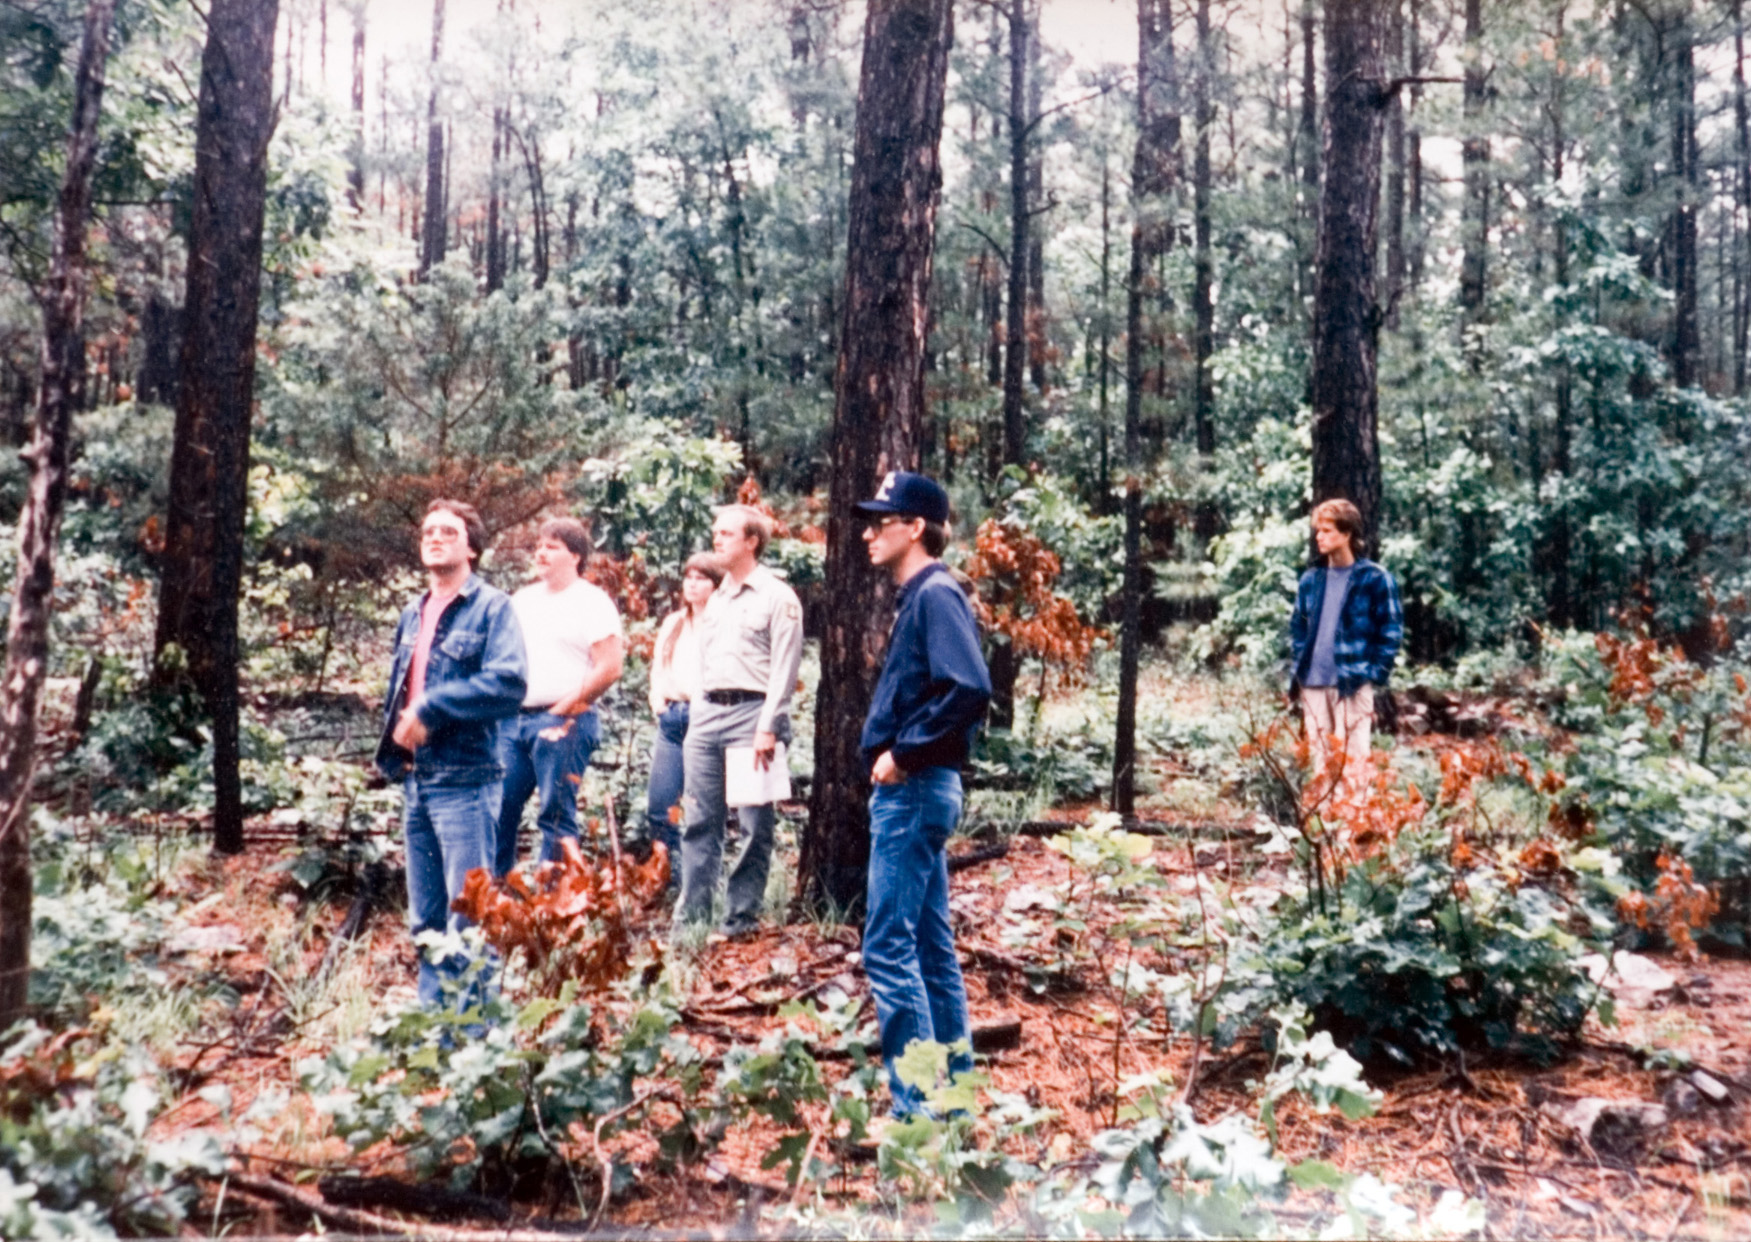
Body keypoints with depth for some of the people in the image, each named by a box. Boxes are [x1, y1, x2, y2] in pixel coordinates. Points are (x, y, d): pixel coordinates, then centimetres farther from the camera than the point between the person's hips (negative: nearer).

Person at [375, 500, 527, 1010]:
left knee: (467, 916, -4)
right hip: (416, 778, 7)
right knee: (426, 918, 15)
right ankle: (431, 1014, 27)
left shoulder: (491, 607, -6)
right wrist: (394, 745, 5)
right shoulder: (413, 614, 16)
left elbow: (509, 683, -20)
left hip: (465, 780, -7)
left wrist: (431, 708, -19)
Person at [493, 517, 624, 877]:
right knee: (498, 810, 6)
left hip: (562, 723, -7)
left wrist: (564, 710, -10)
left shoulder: (592, 602, -3)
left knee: (556, 815, -4)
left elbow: (610, 668, -12)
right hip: (513, 720, 7)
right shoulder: (523, 600, 18)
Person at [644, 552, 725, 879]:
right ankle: (676, 879, 14)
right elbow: (658, 667, 21)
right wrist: (659, 702, 7)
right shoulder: (672, 624, 20)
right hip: (671, 717, 6)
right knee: (658, 807, 2)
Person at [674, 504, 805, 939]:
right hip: (708, 713, 7)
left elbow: (784, 669, -10)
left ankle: (742, 917, 6)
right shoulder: (716, 599, 19)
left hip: (751, 712, -7)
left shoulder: (777, 597, -3)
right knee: (699, 821, 6)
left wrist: (768, 727, -17)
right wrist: (699, 716, 14)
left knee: (754, 825, -1)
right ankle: (690, 916, 12)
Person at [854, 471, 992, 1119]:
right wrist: (897, 752, 8)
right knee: (931, 946, 14)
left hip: (913, 792, -10)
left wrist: (905, 752, -19)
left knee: (888, 947, -7)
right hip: (914, 791, 10)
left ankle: (918, 1105, -1)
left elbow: (970, 690, -26)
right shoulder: (918, 597, 15)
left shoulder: (936, 595, -13)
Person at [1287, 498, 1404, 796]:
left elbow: (1391, 633, -1)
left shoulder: (1375, 579, -2)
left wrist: (1374, 673, -8)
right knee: (1320, 761, 10)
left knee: (1353, 762, -5)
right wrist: (1300, 666, 11)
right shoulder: (1311, 580, 12)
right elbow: (1297, 627, 21)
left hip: (1353, 685, -5)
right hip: (1314, 685, 5)